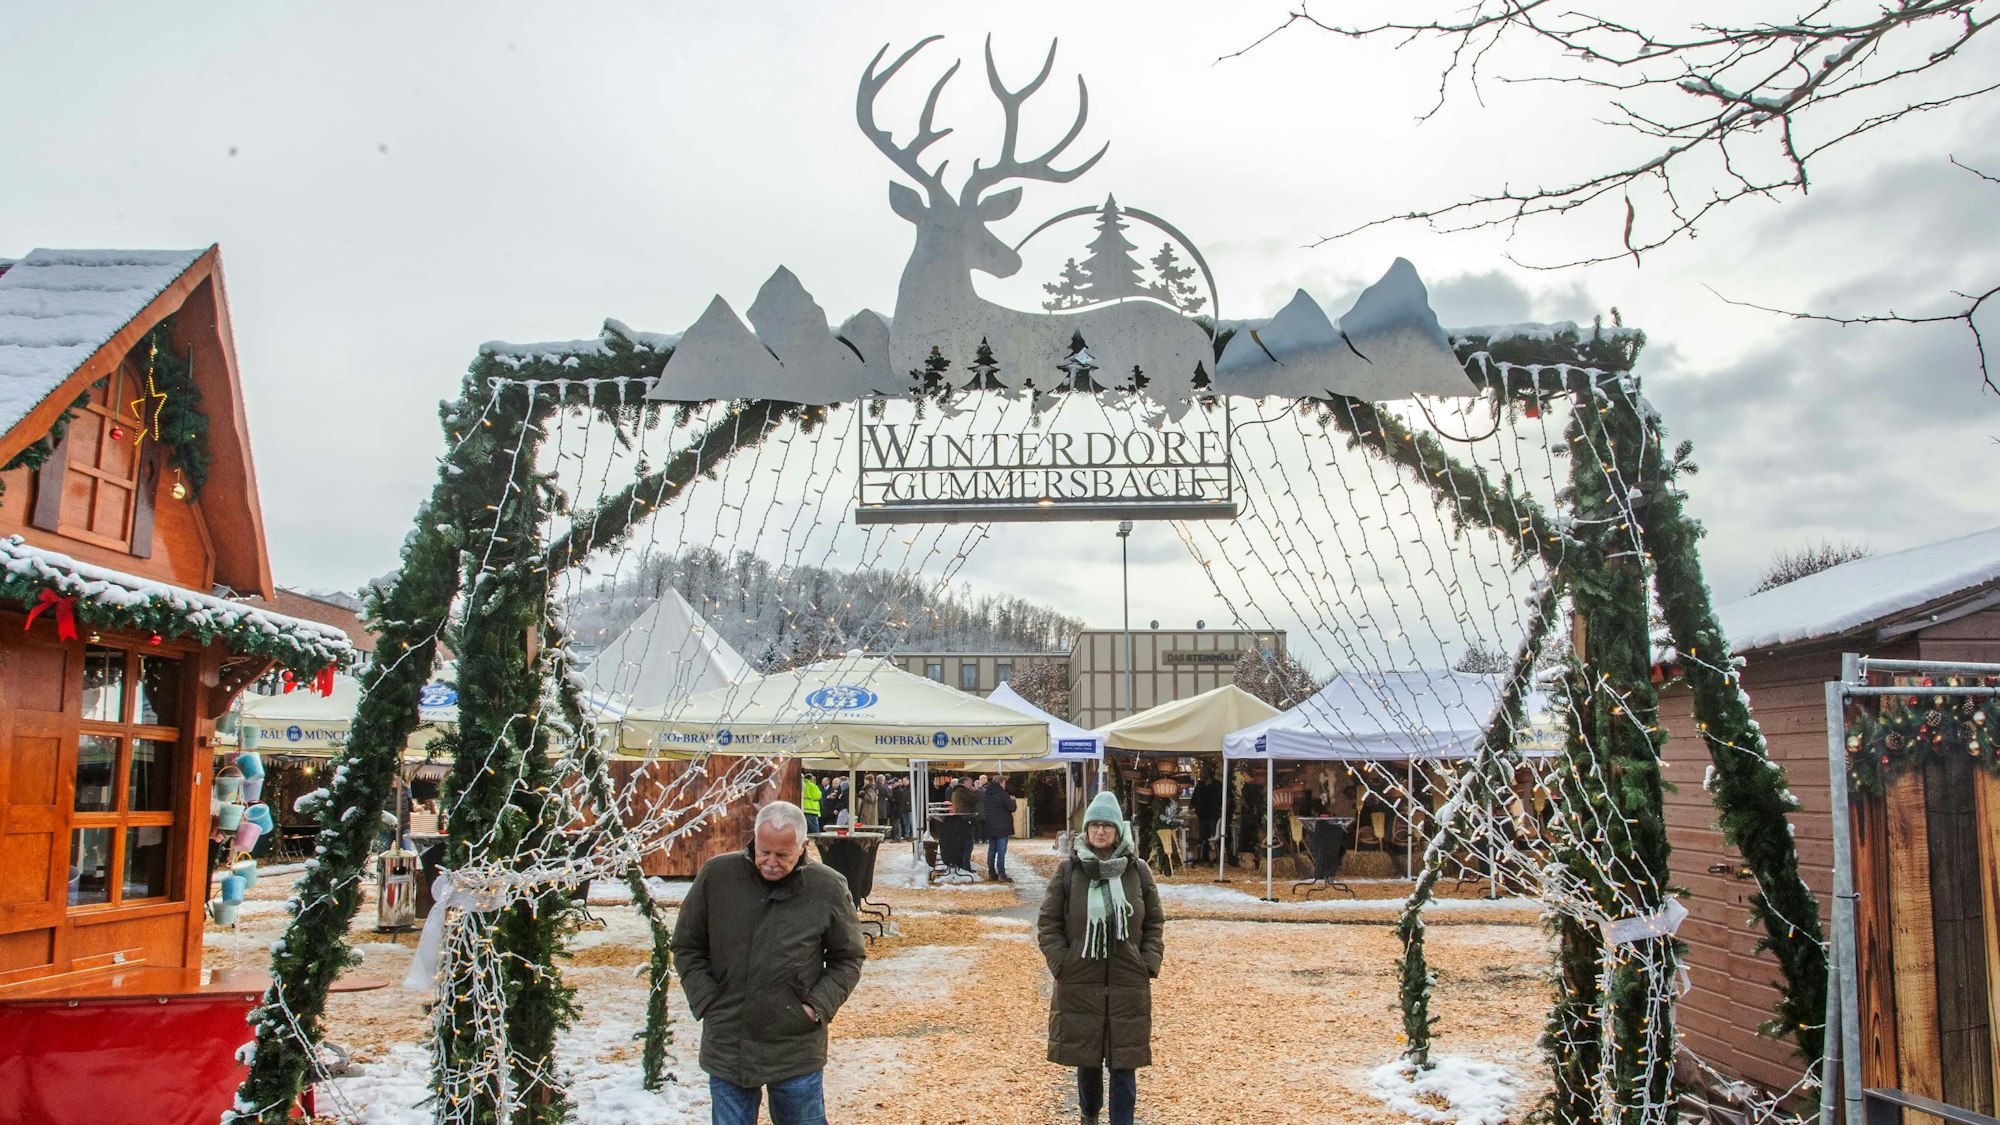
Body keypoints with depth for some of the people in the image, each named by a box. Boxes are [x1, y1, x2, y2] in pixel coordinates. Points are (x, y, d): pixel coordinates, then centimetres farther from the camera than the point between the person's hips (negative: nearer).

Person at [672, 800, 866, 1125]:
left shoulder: (828, 888, -7)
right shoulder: (716, 875, -6)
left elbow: (848, 958, 5)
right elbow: (686, 947, 6)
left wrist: (818, 1006, -6)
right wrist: (706, 1001, -3)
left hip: (798, 1052, -1)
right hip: (727, 1048, 1)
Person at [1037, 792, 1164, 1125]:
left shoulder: (1138, 871, 0)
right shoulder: (1068, 871, -2)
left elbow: (1154, 922, 8)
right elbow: (1047, 923, 2)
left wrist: (1149, 964, -2)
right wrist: (1061, 964, -7)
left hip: (1129, 985, 0)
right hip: (1079, 984, 0)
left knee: (1124, 1062, 1)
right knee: (1086, 1059, 12)